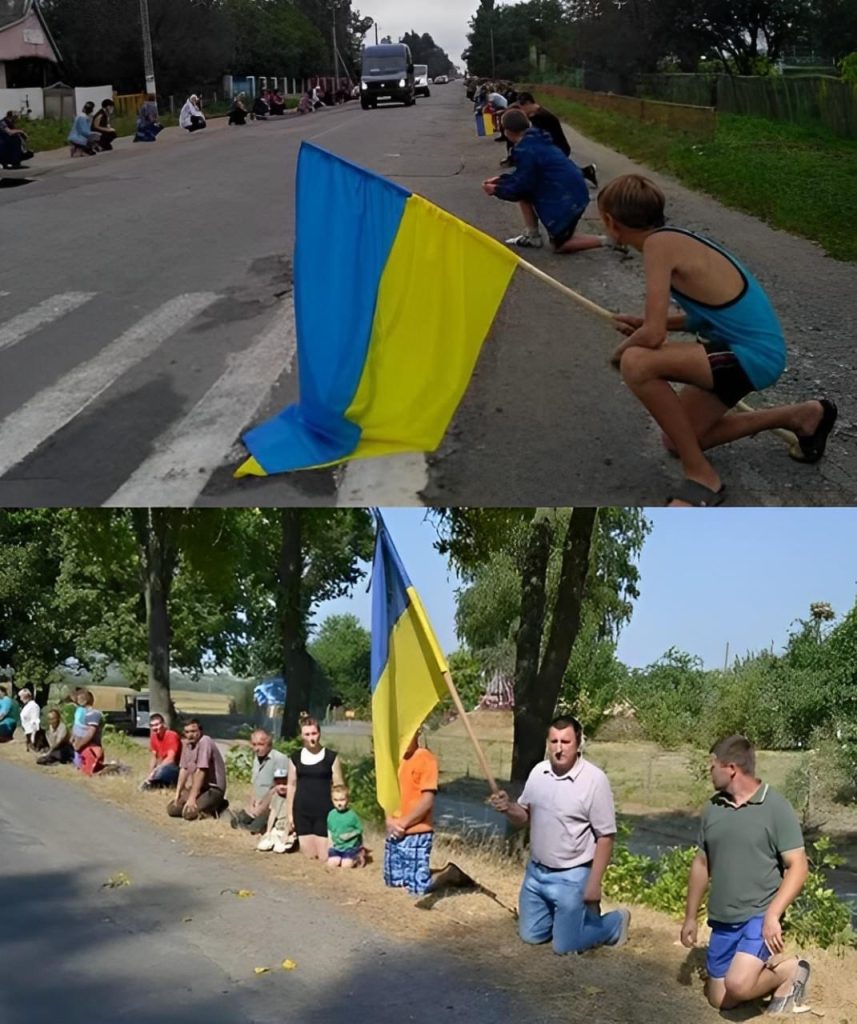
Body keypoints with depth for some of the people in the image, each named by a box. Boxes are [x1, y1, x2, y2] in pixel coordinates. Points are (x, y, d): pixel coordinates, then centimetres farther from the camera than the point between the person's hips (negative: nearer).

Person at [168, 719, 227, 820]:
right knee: (172, 808, 1)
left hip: (213, 788, -9)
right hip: (196, 786, 9)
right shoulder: (186, 744, 5)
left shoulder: (204, 742, -21)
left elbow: (200, 771, -23)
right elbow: (184, 769, 9)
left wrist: (192, 797, -23)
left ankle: (217, 806, 1)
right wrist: (177, 794, 2)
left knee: (189, 813, -24)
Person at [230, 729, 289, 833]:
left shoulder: (280, 759, -14)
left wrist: (262, 806, -16)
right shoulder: (257, 758, 14)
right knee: (236, 822, -4)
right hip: (256, 805, 8)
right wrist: (251, 802, 0)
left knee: (254, 828, -22)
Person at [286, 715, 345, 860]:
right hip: (302, 812, 3)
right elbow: (292, 785, 10)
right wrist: (290, 813, 9)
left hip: (325, 811, -2)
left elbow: (339, 786, 0)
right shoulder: (295, 758, 6)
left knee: (324, 857, -6)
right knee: (309, 856, 4)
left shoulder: (331, 757, -2)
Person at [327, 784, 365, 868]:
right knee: (331, 864, -14)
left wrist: (349, 835, -15)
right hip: (336, 847, 4)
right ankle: (339, 859, 17)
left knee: (346, 865, -18)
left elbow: (360, 829, -4)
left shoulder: (351, 815, -12)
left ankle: (357, 857, 12)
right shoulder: (331, 814, 1)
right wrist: (331, 842, 5)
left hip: (350, 846, -4)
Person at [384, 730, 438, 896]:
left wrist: (403, 823, -12)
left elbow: (427, 800, -15)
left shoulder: (426, 758, -11)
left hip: (416, 835, -7)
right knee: (392, 883, 11)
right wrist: (390, 820, -3)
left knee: (417, 888, -6)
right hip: (394, 833, 7)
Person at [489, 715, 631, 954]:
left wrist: (594, 882, -17)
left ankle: (615, 922, 24)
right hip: (536, 872, 6)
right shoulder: (538, 772, -2)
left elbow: (606, 836, -15)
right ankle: (574, 914, 36)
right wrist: (508, 808, -14)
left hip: (572, 877, -6)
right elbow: (524, 818, 9)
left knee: (565, 946, 1)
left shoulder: (594, 779, -19)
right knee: (531, 935, 15)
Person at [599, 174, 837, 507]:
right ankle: (801, 416, 32)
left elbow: (653, 335, -25)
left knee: (636, 363, -27)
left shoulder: (659, 243, -19)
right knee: (678, 439, 21)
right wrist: (643, 325, 11)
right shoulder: (676, 239, 8)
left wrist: (621, 350, -3)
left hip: (752, 356, -10)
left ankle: (701, 476, -12)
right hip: (751, 346, 10)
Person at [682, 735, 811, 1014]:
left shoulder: (776, 807, -10)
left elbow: (798, 867, -13)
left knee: (738, 985, -25)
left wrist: (772, 915, -24)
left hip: (760, 916, -6)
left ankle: (791, 970, 2)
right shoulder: (713, 809, 6)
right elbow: (701, 864, 15)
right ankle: (767, 972, 29)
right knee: (721, 1000, 6)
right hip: (722, 921, 6)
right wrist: (690, 917, 14)